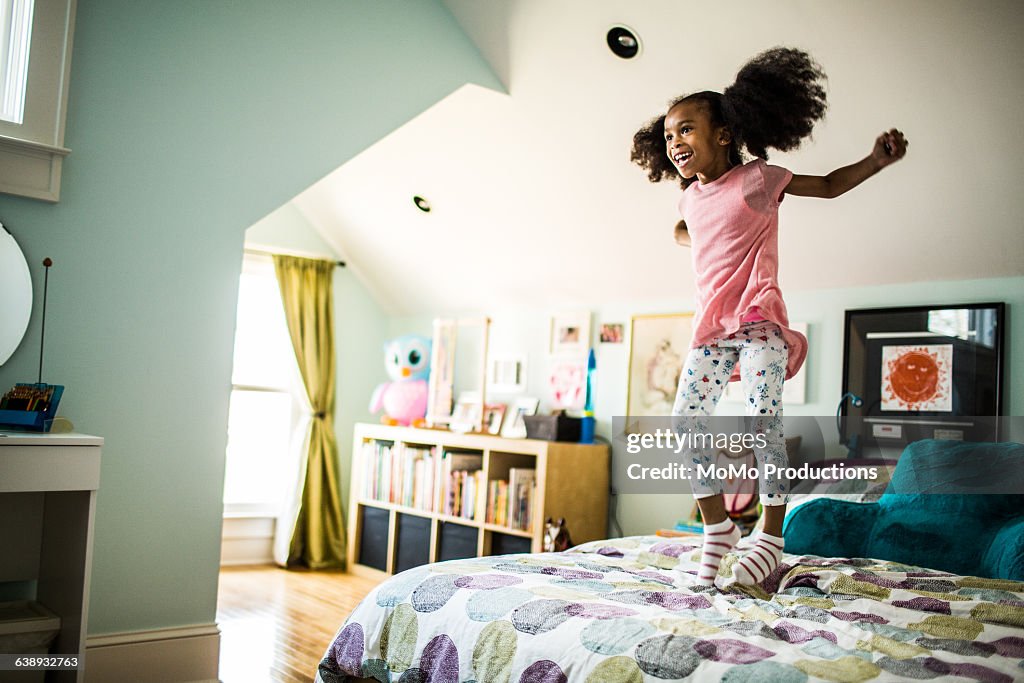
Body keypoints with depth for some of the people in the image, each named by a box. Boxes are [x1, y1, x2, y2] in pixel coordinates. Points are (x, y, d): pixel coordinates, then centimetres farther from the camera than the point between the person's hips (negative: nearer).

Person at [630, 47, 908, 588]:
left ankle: (772, 539, -2)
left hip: (760, 322, -6)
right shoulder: (690, 198, 14)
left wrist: (876, 161, -7)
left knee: (763, 423, -15)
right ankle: (718, 528, 12)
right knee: (687, 422, -2)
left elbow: (829, 186, 8)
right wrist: (687, 238, 16)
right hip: (710, 327, 6)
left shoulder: (757, 177, -1)